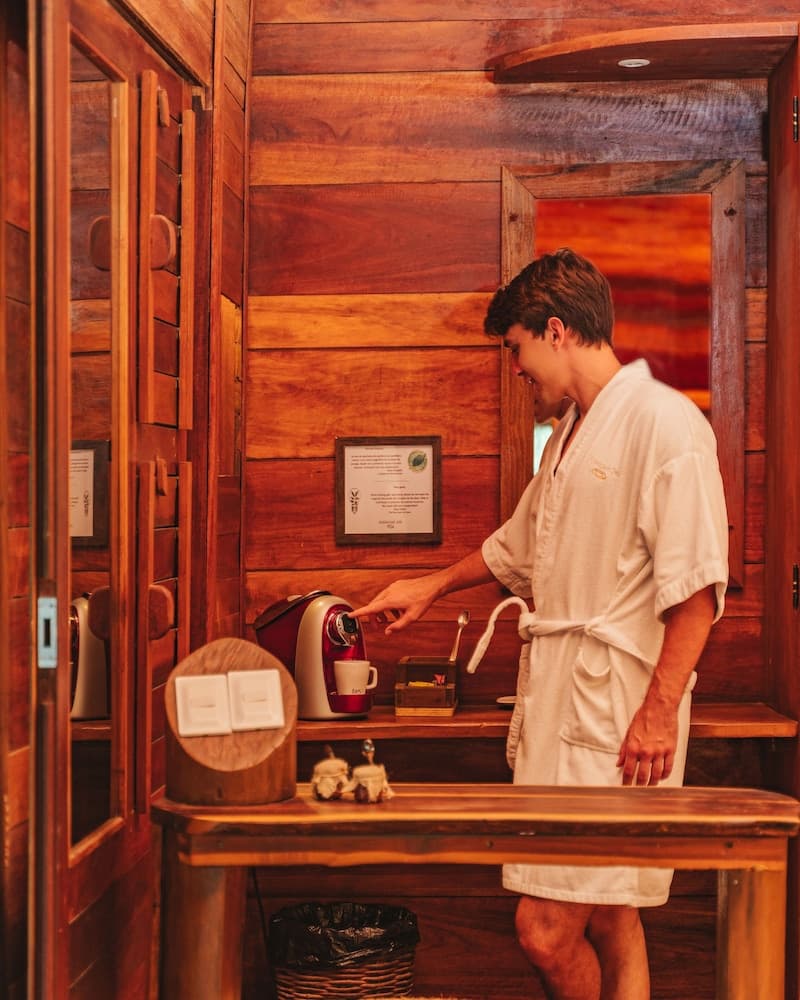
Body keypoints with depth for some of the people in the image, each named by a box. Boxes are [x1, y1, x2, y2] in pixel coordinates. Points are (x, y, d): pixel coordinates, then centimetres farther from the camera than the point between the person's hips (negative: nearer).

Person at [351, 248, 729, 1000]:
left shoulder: (664, 423, -10)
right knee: (606, 922, 12)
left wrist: (660, 710, -22)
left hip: (615, 716, -9)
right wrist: (432, 587, 41)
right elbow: (517, 548, 34)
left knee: (546, 928, -10)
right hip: (555, 699, 9)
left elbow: (695, 586, -17)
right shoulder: (570, 436, 19)